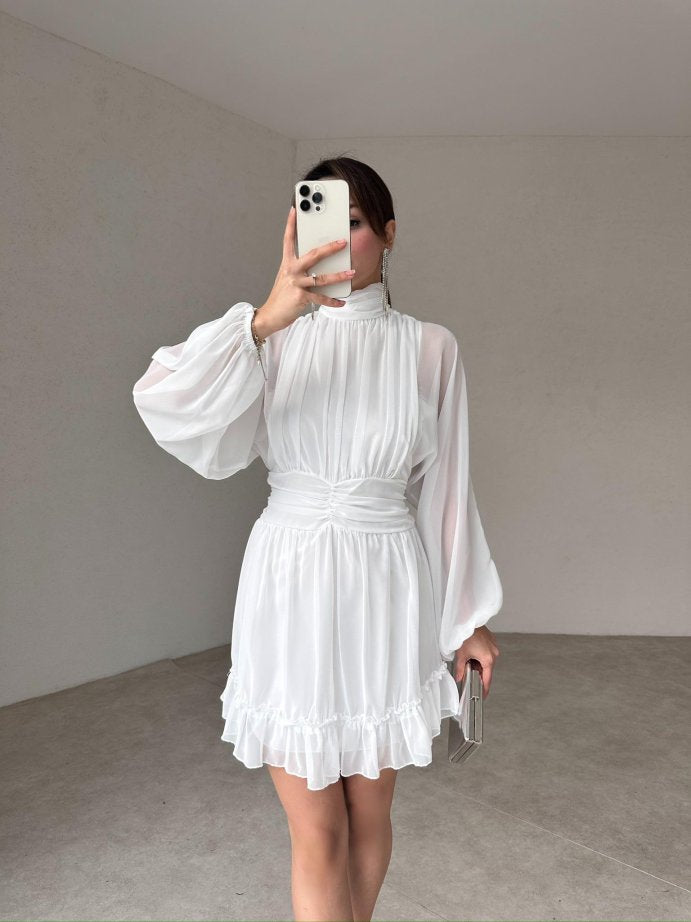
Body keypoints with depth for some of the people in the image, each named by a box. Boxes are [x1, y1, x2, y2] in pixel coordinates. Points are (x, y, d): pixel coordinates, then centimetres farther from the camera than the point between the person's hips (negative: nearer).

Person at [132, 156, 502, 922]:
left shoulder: (428, 347, 2)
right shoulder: (275, 339, 2)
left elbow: (446, 486, 4)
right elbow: (168, 406, -16)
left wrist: (465, 617, 6)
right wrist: (265, 319, -31)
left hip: (386, 588, 1)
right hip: (289, 582, 0)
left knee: (369, 811, 15)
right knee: (316, 833, 5)